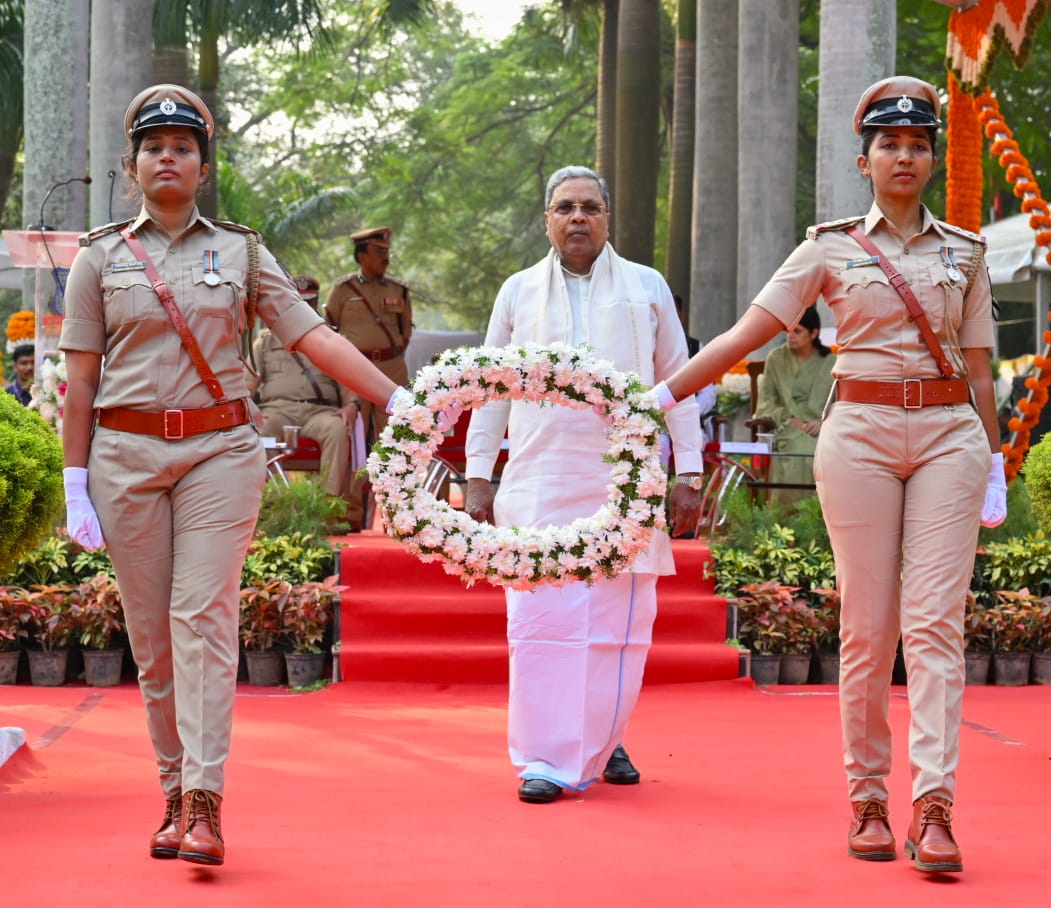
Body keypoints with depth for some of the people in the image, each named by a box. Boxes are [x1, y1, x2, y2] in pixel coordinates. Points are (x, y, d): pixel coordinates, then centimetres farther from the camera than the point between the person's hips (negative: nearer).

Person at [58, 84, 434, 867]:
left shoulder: (241, 252, 9)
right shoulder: (101, 259, 9)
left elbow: (316, 338, 3)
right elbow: (81, 379, 7)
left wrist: (399, 399, -6)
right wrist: (75, 486, 2)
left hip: (220, 450, -1)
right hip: (127, 453, 1)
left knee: (204, 617, -12)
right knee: (152, 634, 3)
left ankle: (204, 806, -14)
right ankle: (175, 794, 15)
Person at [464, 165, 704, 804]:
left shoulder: (647, 289, 11)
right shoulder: (520, 291, 12)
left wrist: (689, 474, 7)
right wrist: (479, 475, 8)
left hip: (625, 481, 0)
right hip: (539, 482, 0)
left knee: (620, 622, 0)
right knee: (543, 619, -7)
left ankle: (601, 740, 18)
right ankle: (547, 758, -2)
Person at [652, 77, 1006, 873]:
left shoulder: (964, 253, 12)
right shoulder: (830, 248, 6)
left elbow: (978, 368, 14)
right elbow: (748, 333, 3)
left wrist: (993, 468, 9)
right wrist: (661, 395, -4)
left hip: (948, 436, 1)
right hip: (861, 433, -1)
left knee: (934, 622, -9)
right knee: (868, 628, -1)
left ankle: (934, 810, -14)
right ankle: (868, 802, 9)